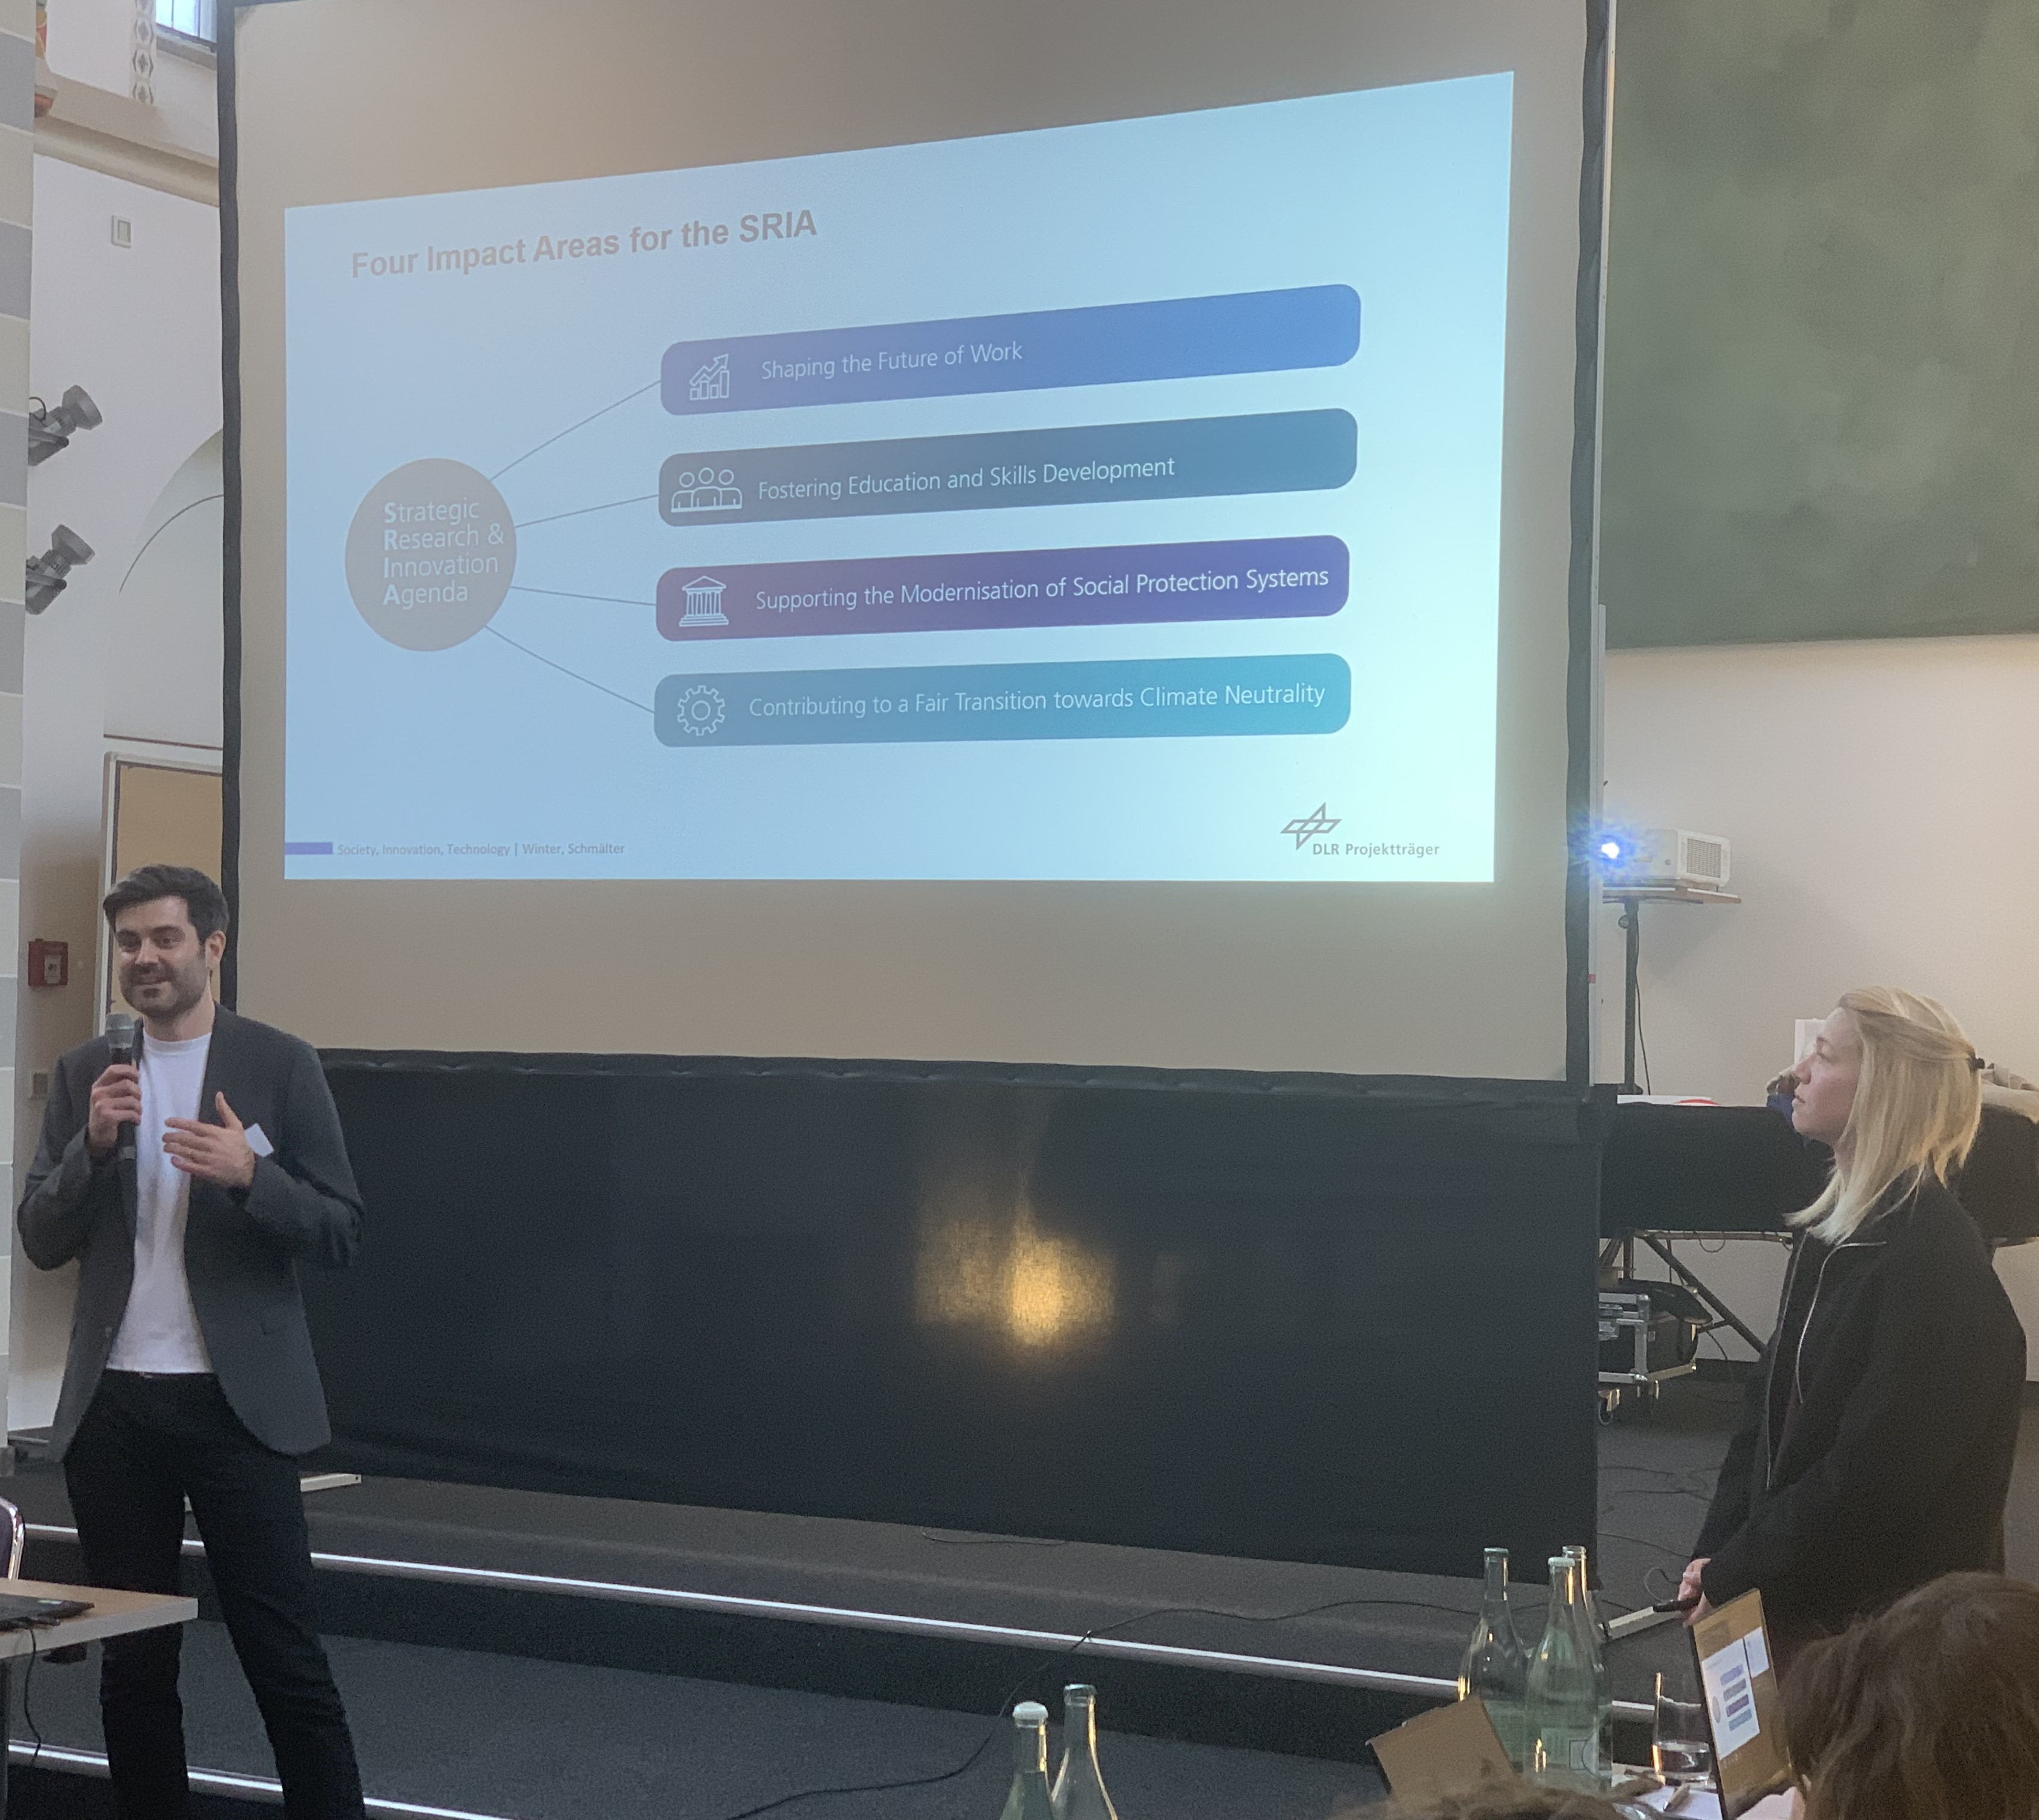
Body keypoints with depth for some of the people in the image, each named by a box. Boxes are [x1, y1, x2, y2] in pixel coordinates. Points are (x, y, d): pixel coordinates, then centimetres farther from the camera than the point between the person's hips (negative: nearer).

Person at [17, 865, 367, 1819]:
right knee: (133, 1662, 11)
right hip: (113, 1407, 4)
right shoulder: (84, 1075, 9)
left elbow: (339, 1231, -3)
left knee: (285, 1657, -3)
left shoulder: (279, 1065, -1)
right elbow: (41, 1240, 6)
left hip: (235, 1405, -3)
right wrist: (94, 1145, -11)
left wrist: (249, 1175, -20)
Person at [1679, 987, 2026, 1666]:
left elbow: (1875, 1478, -23)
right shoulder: (1833, 1231, 8)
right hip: (1794, 1597, 8)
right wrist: (1712, 1556, -1)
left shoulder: (1932, 1264, -20)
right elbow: (1770, 1403, 9)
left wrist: (1733, 1575, -16)